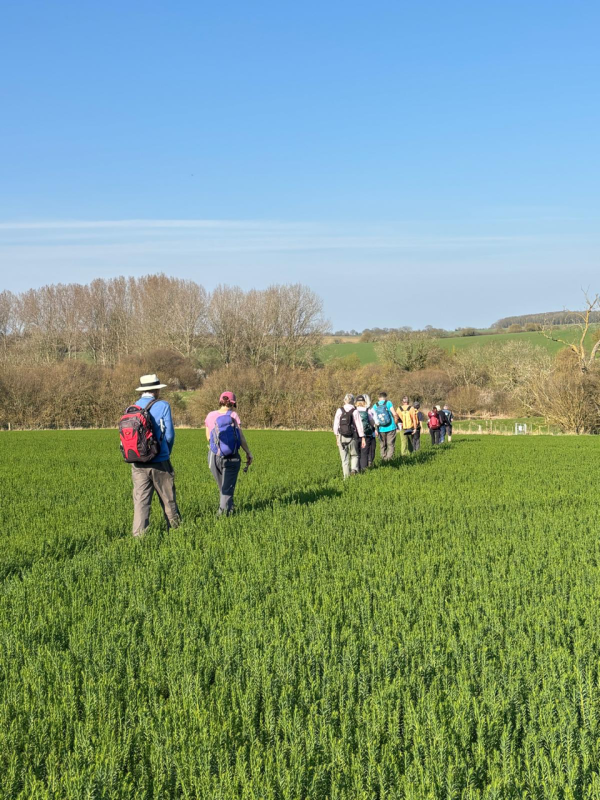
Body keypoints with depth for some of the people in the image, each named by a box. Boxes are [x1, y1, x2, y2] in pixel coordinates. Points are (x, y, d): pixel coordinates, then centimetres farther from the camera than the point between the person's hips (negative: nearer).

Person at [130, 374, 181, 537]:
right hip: (159, 462, -3)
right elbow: (169, 434, -6)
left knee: (140, 501, 3)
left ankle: (139, 534, -4)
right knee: (168, 499, 10)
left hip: (138, 464, 3)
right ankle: (175, 529, 20)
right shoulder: (162, 406, -6)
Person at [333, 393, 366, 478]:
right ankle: (354, 469, -9)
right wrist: (363, 438, -2)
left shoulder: (339, 411, -1)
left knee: (344, 458, 9)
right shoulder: (355, 411, -4)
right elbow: (359, 425, -5)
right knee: (354, 455, 16)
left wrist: (337, 436, 10)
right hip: (352, 437, -1)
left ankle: (346, 476, 8)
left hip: (341, 437, 1)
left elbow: (335, 425, -1)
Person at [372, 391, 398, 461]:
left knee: (382, 445, 13)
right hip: (390, 427, -3)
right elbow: (394, 414, -10)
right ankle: (389, 458, -9)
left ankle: (384, 458, 13)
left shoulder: (375, 406, 5)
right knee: (391, 444, 2)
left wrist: (375, 429, 12)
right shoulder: (388, 403, -3)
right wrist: (396, 423, 5)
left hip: (381, 429, 3)